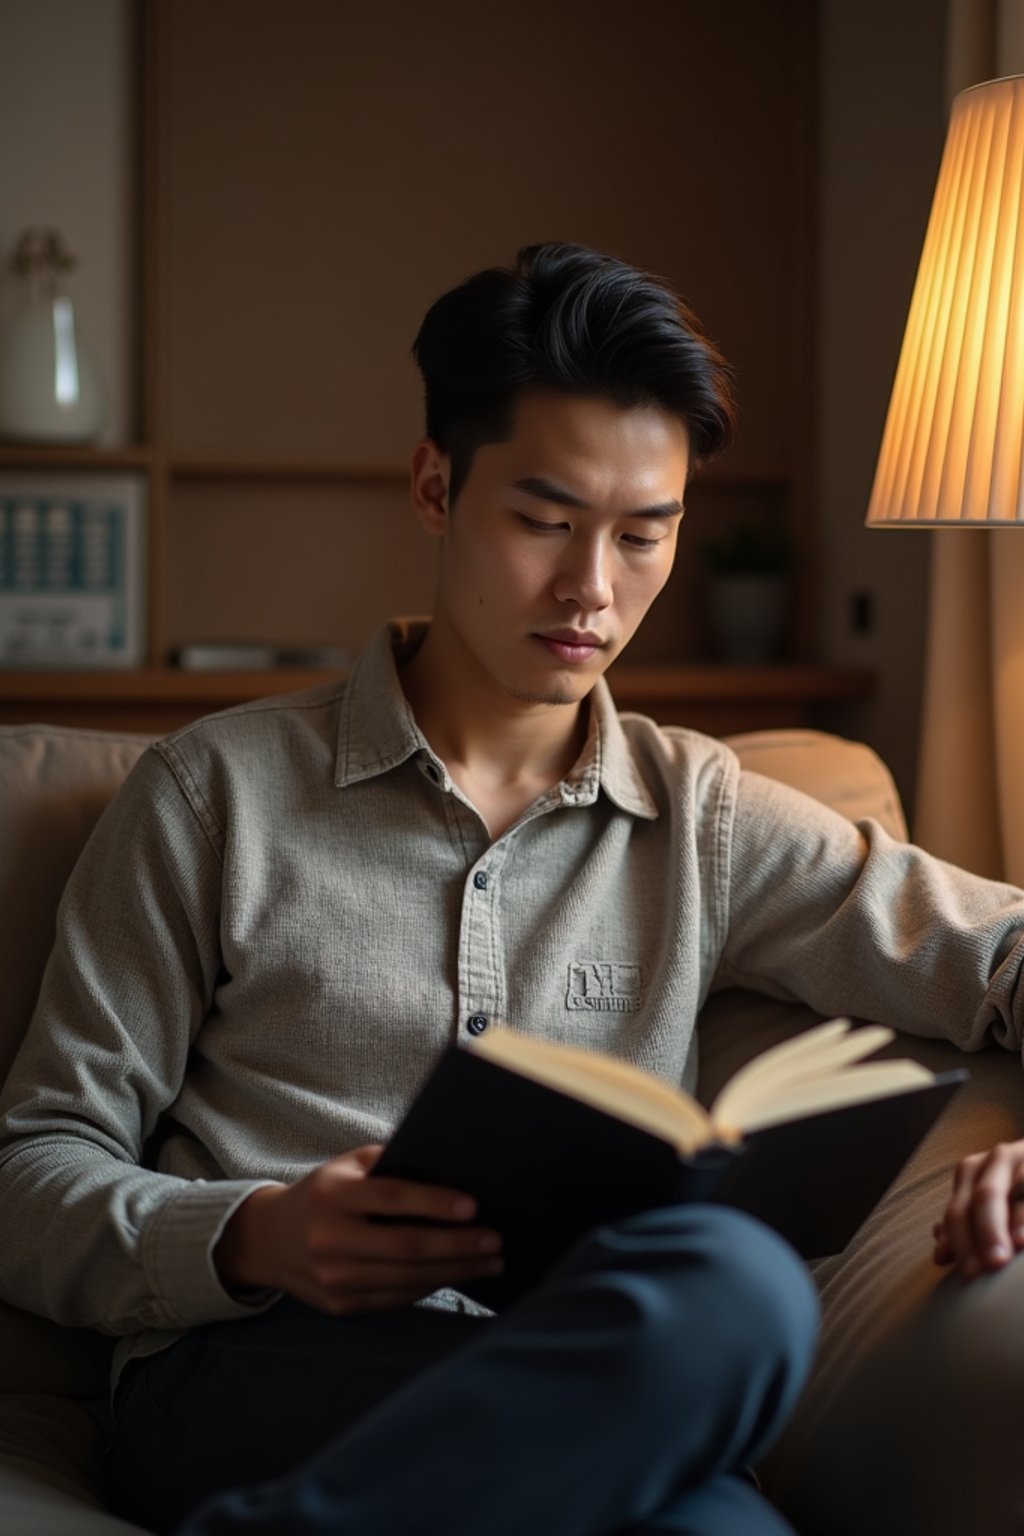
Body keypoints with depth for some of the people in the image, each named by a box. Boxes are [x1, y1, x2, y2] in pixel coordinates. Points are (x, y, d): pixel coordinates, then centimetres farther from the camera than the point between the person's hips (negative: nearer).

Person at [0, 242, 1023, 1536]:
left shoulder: (702, 820, 19)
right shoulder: (216, 794, 9)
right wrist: (256, 1239, -14)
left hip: (574, 1382, 3)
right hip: (249, 1382, -3)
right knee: (729, 1282, -34)